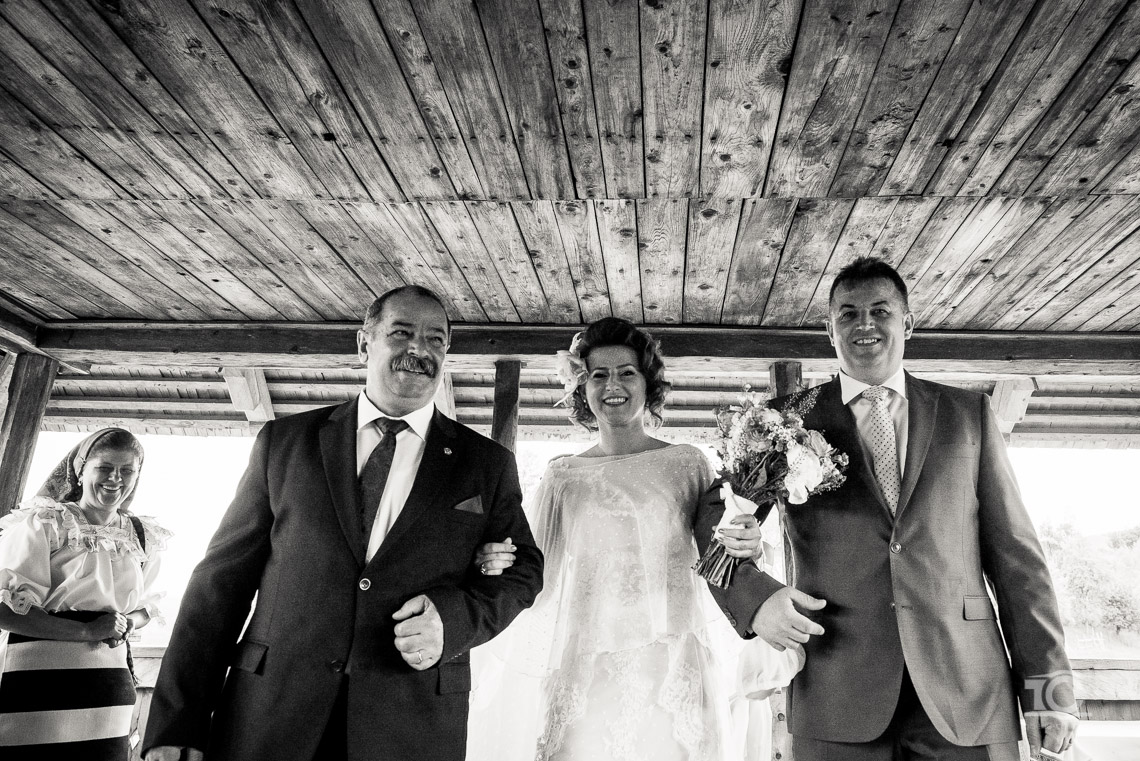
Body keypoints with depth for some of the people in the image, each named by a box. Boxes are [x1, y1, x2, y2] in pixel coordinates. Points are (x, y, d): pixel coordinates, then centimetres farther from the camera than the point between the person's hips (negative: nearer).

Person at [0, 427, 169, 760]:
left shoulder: (143, 537, 13)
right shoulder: (45, 523, -2)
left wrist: (125, 624, 0)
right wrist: (86, 631, -15)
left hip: (112, 682, 5)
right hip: (39, 679, -4)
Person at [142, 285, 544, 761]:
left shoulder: (488, 464, 4)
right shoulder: (285, 440, 4)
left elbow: (523, 568, 7)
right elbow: (222, 578, 2)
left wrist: (454, 616, -14)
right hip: (268, 721, 1)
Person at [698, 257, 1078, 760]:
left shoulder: (967, 414, 9)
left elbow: (1013, 552, 7)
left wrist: (1047, 683, 2)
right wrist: (756, 599, -15)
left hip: (968, 697, 2)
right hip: (837, 696, -1)